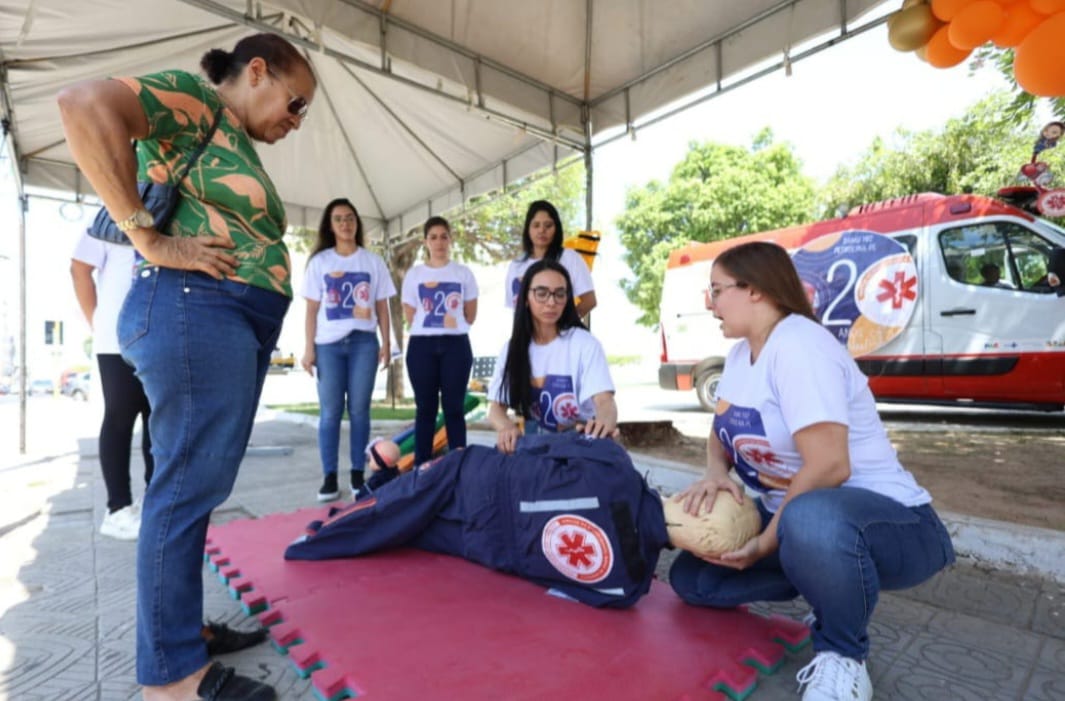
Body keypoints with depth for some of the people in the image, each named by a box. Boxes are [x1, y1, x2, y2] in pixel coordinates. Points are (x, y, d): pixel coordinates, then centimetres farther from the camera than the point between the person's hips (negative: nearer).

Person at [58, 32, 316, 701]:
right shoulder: (195, 99, -1)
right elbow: (84, 103, -17)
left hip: (239, 323, 10)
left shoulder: (239, 147, 26)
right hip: (196, 311, -10)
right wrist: (148, 237, -18)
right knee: (189, 483, -6)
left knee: (200, 483, 12)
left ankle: (180, 625, 25)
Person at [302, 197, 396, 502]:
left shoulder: (373, 262, 9)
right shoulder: (319, 262, 9)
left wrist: (386, 343, 1)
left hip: (364, 342, 0)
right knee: (330, 411, 0)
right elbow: (312, 309, 6)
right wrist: (309, 347, -1)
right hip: (329, 344, 0)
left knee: (359, 409, 2)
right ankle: (329, 476, 7)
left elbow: (382, 307, 9)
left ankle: (358, 473, 10)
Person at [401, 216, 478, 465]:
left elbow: (470, 315, 10)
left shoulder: (463, 273, 7)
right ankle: (421, 466, 11)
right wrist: (431, 329, 5)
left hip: (456, 345, 0)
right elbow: (410, 316, 8)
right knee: (425, 407, 4)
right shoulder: (414, 274, 7)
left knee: (453, 407, 1)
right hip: (422, 346, 1)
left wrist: (452, 328, 7)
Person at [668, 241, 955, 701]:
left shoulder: (798, 345, -23)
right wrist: (715, 474, -9)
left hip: (891, 524, -8)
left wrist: (765, 543, -20)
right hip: (792, 512, 9)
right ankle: (831, 584, 13)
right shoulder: (741, 354, 4)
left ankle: (841, 656, -11)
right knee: (690, 577, 3)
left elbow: (828, 467, -30)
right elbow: (723, 434, 13)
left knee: (811, 520, -43)